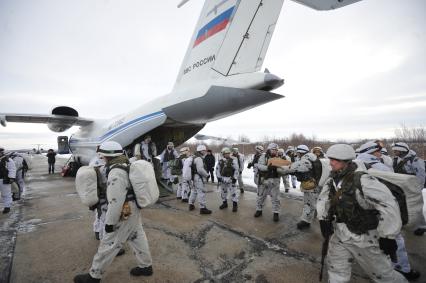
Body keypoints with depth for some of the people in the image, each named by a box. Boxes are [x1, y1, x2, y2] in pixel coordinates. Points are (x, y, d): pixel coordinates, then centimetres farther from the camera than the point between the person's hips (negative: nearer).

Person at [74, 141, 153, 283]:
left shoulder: (116, 173, -27)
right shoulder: (127, 165, 4)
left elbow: (115, 202, -25)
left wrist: (109, 222, -15)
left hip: (125, 214, -9)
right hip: (133, 210, 9)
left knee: (109, 244, 7)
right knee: (137, 238, 20)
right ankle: (146, 266, 34)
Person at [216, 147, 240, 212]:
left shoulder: (233, 160, -9)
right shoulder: (221, 161, 3)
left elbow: (236, 169, -10)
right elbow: (217, 169, 10)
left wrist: (235, 178, -13)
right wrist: (218, 177, 3)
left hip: (230, 179, -4)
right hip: (223, 179, 5)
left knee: (233, 191, -5)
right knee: (223, 191, 15)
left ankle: (235, 205, 7)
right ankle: (224, 203, 32)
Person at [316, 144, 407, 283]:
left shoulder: (363, 180, -26)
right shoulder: (333, 180, -3)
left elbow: (389, 206, -25)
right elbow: (323, 199, 11)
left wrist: (387, 237, -20)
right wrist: (323, 219, 2)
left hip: (364, 237, -6)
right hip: (339, 234, 6)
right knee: (336, 271, 17)